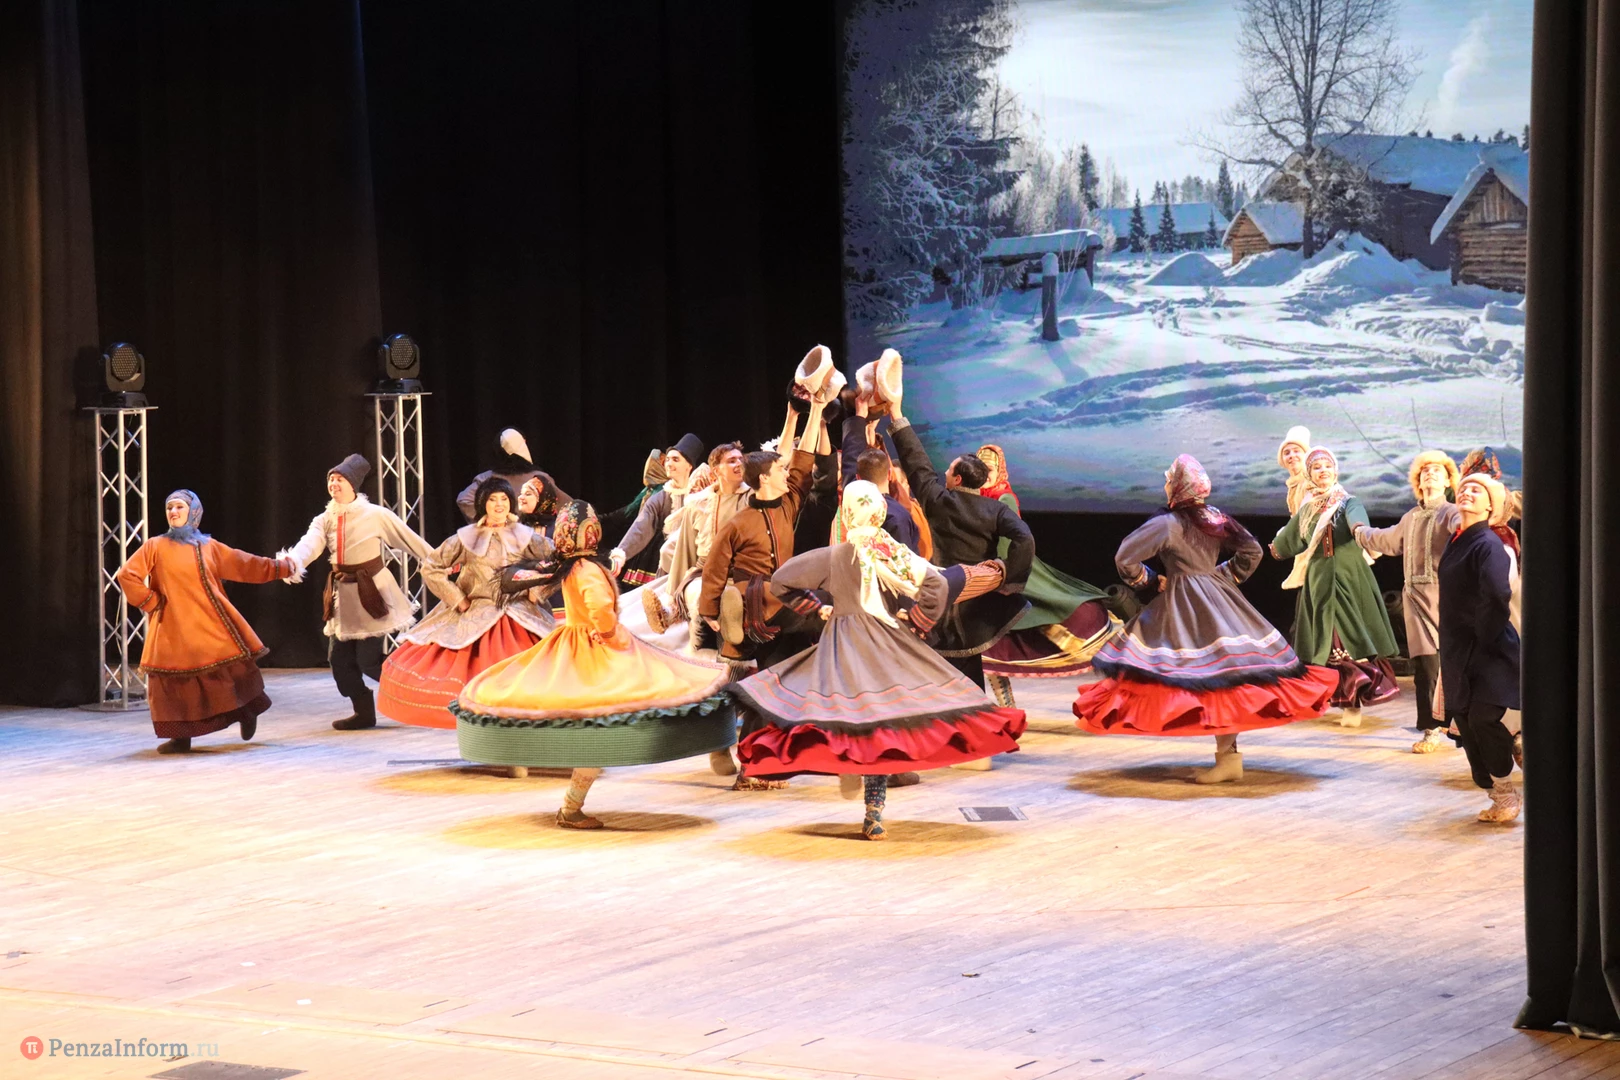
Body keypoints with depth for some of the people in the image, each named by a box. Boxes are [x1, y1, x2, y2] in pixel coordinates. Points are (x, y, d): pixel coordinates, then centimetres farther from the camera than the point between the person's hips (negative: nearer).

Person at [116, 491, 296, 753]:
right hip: (174, 629, -1)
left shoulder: (209, 547, 10)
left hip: (210, 624, 1)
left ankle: (246, 711, 25)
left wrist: (281, 567, 14)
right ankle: (181, 737, 2)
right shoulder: (155, 546, 4)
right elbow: (126, 576, -1)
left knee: (231, 672, 1)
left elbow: (244, 565, 14)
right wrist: (150, 602, -4)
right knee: (176, 681, -5)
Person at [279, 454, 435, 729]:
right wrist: (291, 561, -37)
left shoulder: (375, 515, -8)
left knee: (368, 659, -11)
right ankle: (364, 712, 17)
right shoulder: (325, 520, 2)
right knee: (340, 657, 3)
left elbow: (410, 540, -1)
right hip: (343, 592, 5)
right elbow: (309, 544, -16)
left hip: (372, 591, -5)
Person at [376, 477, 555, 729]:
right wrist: (458, 600, -3)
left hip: (517, 616, 0)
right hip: (474, 617, 0)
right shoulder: (467, 538, 0)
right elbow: (431, 568, 0)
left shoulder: (524, 536, 2)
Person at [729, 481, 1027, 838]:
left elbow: (780, 582, 2)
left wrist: (817, 607, 11)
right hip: (889, 646, 1)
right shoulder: (897, 553, -3)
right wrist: (915, 621, -1)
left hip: (844, 645, -1)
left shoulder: (832, 556, -3)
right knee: (883, 724, 4)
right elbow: (937, 586, -14)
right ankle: (874, 813, 2)